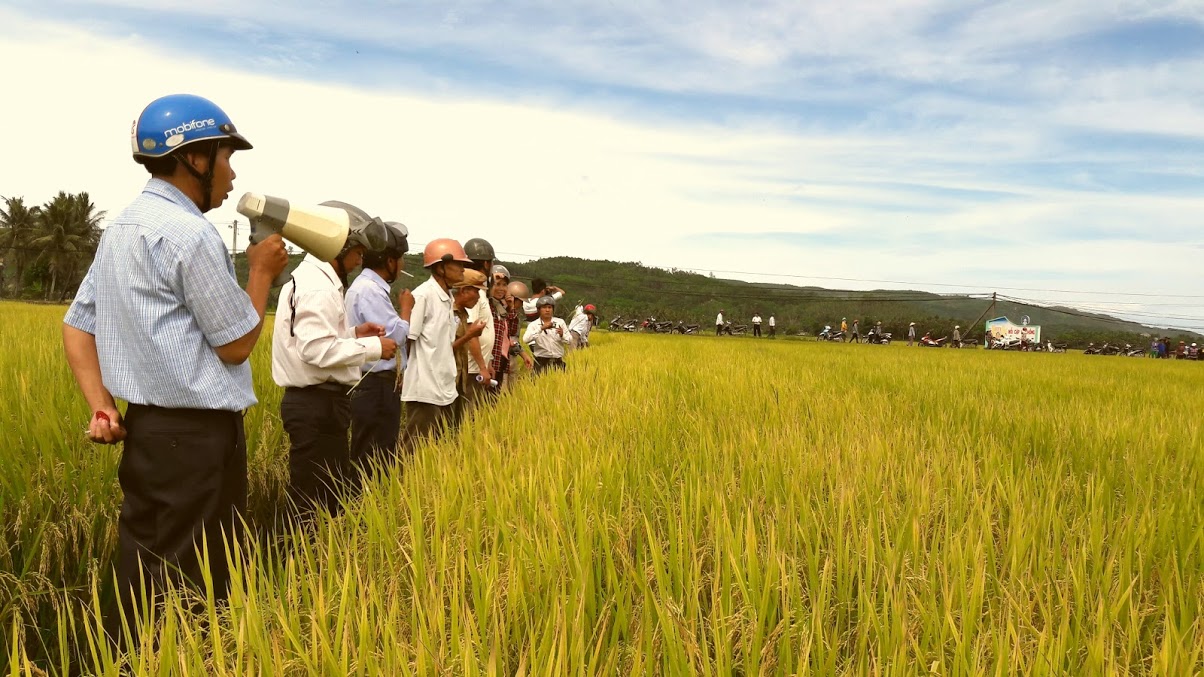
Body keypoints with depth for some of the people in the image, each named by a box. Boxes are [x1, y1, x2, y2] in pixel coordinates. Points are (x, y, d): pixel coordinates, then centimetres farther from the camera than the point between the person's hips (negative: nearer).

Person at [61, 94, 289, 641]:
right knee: (190, 595, 0)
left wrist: (101, 406, 11)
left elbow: (76, 325, 16)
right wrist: (262, 272, 2)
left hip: (145, 427, 9)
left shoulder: (121, 228, 14)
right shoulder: (189, 233, -15)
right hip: (197, 434, -9)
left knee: (142, 582, 17)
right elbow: (236, 344, -10)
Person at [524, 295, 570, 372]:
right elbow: (525, 340, -17)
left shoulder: (560, 322, 7)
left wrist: (562, 335, -17)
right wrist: (541, 328, -23)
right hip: (541, 362, -2)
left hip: (558, 362, 2)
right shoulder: (533, 325, 1)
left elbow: (569, 340, 4)